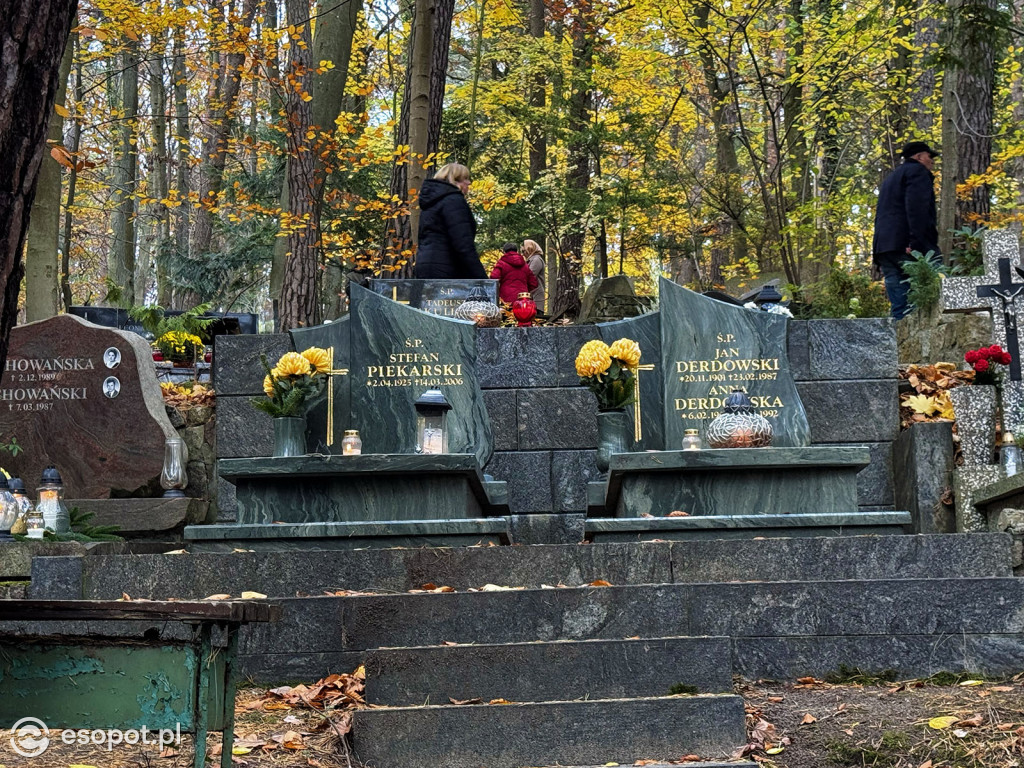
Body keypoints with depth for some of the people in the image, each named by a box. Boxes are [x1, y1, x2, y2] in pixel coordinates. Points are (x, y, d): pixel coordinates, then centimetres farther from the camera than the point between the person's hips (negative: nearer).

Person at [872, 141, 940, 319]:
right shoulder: (917, 171, 3)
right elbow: (917, 207, -13)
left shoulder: (890, 178, 32)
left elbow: (880, 214, 28)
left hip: (883, 246, 9)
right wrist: (917, 241, -22)